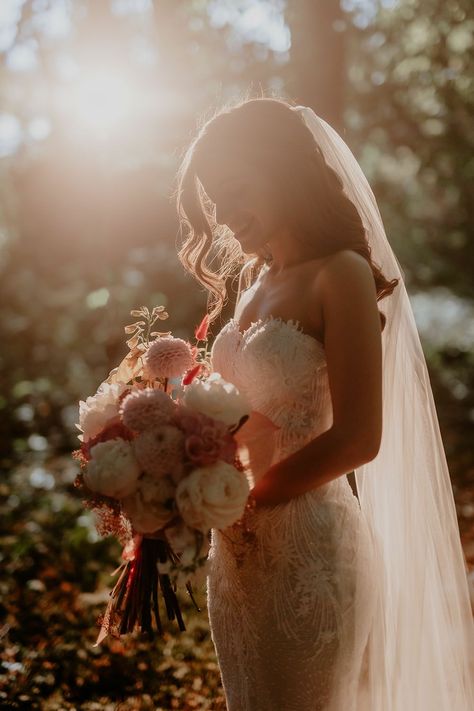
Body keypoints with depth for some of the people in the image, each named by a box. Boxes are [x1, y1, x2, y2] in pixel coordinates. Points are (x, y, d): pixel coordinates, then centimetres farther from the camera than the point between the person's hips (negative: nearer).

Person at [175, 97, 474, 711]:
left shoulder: (340, 275, -11)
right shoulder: (253, 281, 12)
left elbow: (358, 438, -17)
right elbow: (240, 422, 12)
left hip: (309, 550, -7)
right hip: (237, 556, 7)